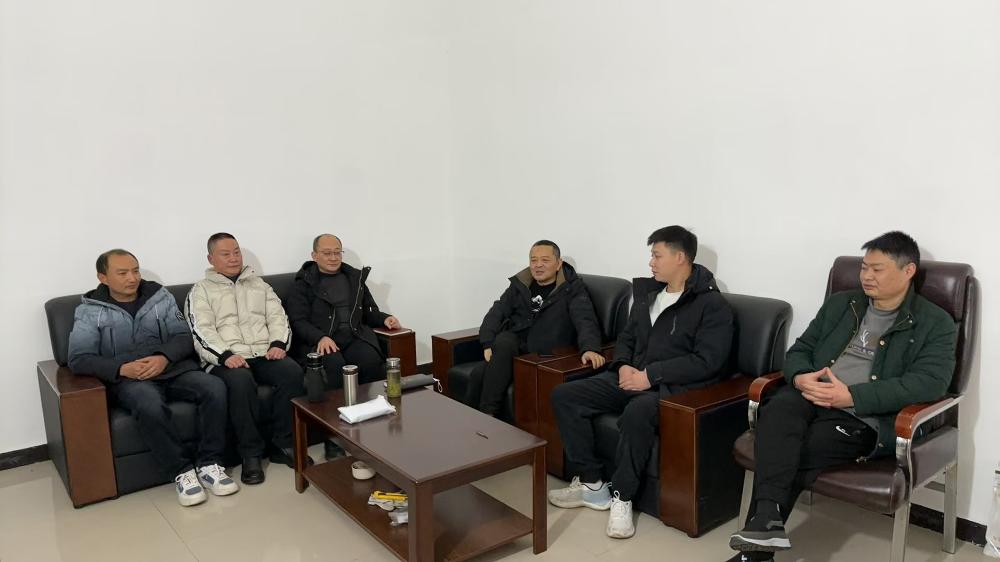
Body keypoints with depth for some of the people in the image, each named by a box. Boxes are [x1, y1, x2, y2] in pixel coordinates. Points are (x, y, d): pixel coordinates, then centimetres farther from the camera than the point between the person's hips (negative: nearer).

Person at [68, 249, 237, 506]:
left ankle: (208, 464, -17)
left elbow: (184, 336, 8)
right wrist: (121, 368, -19)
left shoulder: (160, 296, 12)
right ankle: (182, 471, -22)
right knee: (150, 406, -38)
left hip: (173, 367, 3)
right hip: (129, 378, -3)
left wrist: (164, 357, -14)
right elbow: (79, 359, -3)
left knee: (214, 388, -27)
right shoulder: (89, 311, 6)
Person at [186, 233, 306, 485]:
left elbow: (277, 318, 13)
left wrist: (278, 344, -8)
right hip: (226, 359, -3)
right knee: (241, 380, -36)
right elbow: (201, 331, -2)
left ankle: (282, 445, -14)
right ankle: (251, 453, -22)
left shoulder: (259, 284, 23)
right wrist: (226, 355, -19)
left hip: (264, 354, 3)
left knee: (293, 371, -27)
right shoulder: (201, 290, 12)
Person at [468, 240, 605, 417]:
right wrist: (489, 344, -10)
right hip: (511, 345, 5)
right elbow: (496, 313, 8)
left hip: (544, 356, -4)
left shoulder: (573, 288, 1)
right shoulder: (519, 284, 15)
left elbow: (585, 321, -14)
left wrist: (590, 348, -35)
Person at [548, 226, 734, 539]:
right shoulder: (646, 293, 15)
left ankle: (621, 497, -19)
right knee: (564, 395, -9)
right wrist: (624, 365, -2)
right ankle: (591, 485, -3)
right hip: (633, 378, 8)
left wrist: (650, 375, -21)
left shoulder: (712, 304, -8)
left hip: (673, 387, -7)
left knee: (638, 411, -40)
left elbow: (707, 361, -17)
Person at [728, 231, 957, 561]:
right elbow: (800, 349, 18)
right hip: (811, 397, 4)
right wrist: (800, 377, -8)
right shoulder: (839, 304, 19)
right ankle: (767, 519, -42)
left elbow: (930, 383, -11)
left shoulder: (935, 324, 4)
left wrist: (852, 396, -20)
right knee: (777, 412, -33)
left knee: (796, 454, -29)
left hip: (866, 417, -4)